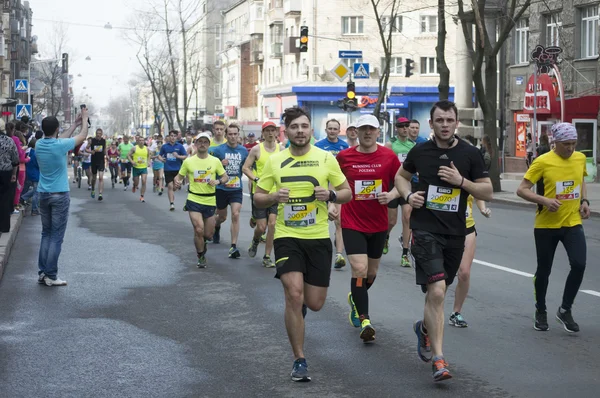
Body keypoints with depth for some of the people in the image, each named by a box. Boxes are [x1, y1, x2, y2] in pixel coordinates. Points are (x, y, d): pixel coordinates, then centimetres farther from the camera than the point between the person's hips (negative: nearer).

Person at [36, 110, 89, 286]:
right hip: (60, 195, -6)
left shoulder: (39, 145, 0)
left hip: (44, 194, 6)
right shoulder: (60, 145, -16)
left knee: (46, 234, 13)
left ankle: (42, 272, 11)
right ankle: (51, 276, -2)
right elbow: (83, 136, 0)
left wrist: (74, 124, 25)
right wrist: (85, 118, 17)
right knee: (56, 236, -2)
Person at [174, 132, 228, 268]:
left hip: (210, 201, 2)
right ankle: (201, 257, 8)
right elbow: (179, 176, 9)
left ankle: (202, 241, 44)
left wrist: (218, 181, -13)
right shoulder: (188, 161, 0)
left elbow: (225, 177, 9)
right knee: (199, 230, -14)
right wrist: (176, 182, -15)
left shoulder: (215, 161, 2)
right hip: (194, 200, -2)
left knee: (208, 234, 6)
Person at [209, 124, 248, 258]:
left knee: (235, 215, -14)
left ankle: (233, 246, -11)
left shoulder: (243, 151, 1)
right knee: (222, 216, 15)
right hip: (221, 188, -1)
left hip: (237, 188, 1)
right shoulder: (218, 150, -8)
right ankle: (216, 227, 52)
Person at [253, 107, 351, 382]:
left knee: (315, 304, 5)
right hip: (287, 237, -1)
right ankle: (299, 361, -1)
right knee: (294, 295, -15)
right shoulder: (275, 161, 0)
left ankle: (299, 304, 45)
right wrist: (273, 197, -15)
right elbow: (258, 198, 7)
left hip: (318, 238, 1)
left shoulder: (326, 158, -1)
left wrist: (330, 195, -16)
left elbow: (347, 193, 6)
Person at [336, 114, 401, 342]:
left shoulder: (388, 156, -3)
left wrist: (391, 195, -16)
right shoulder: (344, 157, -3)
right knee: (359, 269, -14)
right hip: (352, 223, -2)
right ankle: (364, 321, -7)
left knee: (371, 272, 16)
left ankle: (356, 299, 47)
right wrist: (331, 204, -5)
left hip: (378, 225, 2)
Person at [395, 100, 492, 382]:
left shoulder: (470, 154, -1)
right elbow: (401, 175, 19)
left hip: (455, 234, 2)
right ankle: (438, 360, -14)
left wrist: (461, 181, -16)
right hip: (425, 231, -2)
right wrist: (408, 195, -2)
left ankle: (425, 328, 49)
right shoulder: (420, 152, 1)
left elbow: (487, 192, 1)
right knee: (436, 291, -17)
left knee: (438, 292, 16)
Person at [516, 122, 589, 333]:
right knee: (544, 270, 8)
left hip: (573, 223, 3)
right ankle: (540, 312, 28)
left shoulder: (580, 158, 3)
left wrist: (584, 200, 5)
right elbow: (522, 189, -10)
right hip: (546, 225, -3)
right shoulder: (543, 162, -12)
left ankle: (565, 310, 7)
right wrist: (544, 200, -25)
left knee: (579, 264, -12)